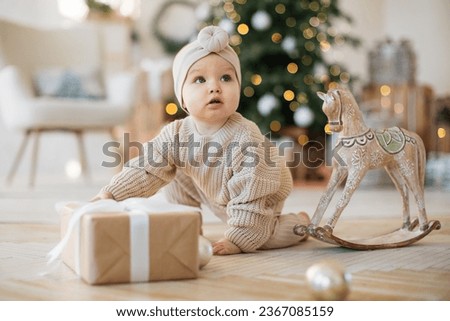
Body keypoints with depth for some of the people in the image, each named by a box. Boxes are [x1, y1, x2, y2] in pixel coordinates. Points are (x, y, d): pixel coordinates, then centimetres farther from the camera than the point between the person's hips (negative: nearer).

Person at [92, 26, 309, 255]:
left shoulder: (246, 139, -39)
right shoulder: (175, 134, -23)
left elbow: (251, 197, -35)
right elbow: (146, 168, -16)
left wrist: (237, 240, -33)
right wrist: (110, 193, -25)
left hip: (261, 197, -5)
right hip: (214, 193, 5)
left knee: (262, 238, -21)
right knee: (176, 176, -2)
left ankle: (300, 223, 9)